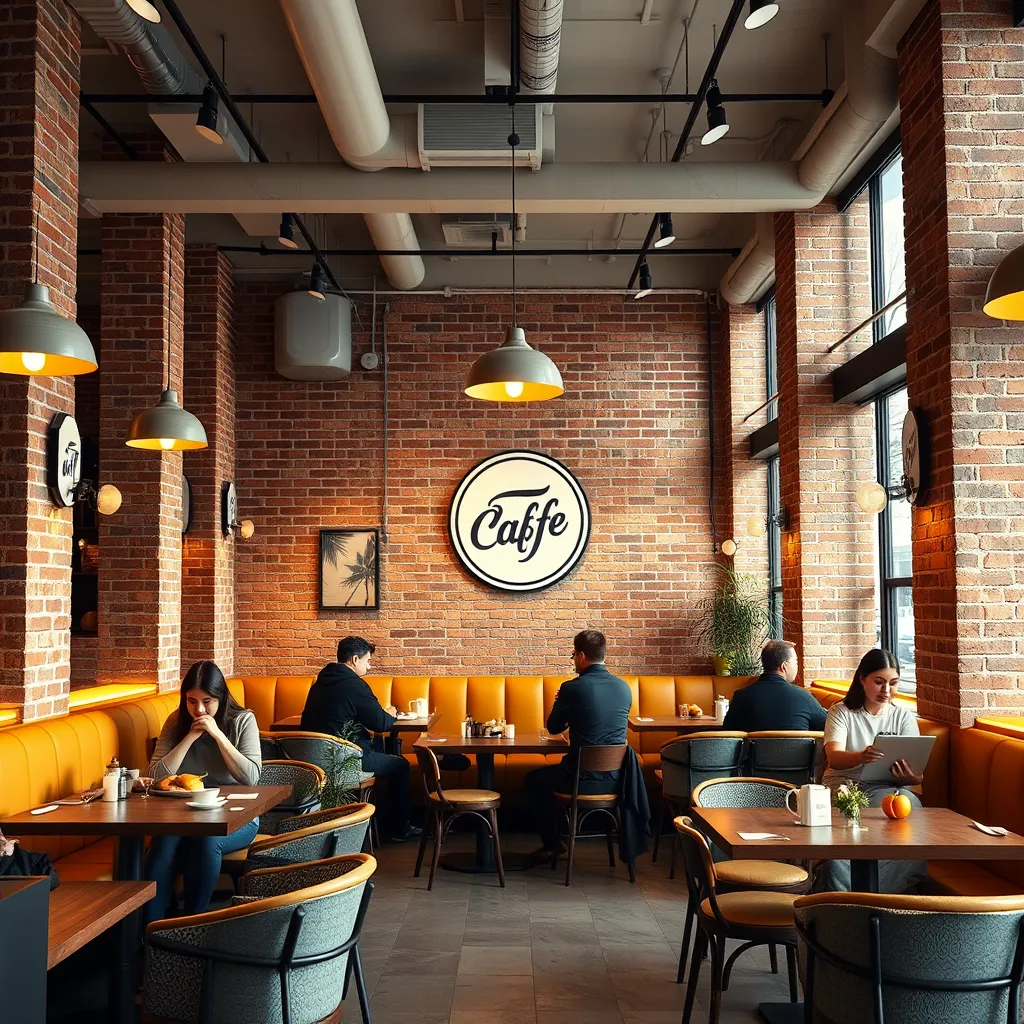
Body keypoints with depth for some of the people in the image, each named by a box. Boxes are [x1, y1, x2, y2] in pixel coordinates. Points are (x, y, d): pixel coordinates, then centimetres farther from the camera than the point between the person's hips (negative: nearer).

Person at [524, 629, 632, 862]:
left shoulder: (572, 687, -13)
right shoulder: (624, 687, 2)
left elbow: (553, 727, 2)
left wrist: (558, 703, 22)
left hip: (583, 780, -6)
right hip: (615, 779, 6)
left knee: (534, 779, 24)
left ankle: (550, 845, 27)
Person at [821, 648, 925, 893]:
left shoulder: (903, 716, 12)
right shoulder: (841, 713, 5)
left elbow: (918, 773, 4)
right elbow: (834, 758, -15)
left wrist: (911, 777, -24)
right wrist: (861, 757, -40)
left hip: (888, 788, 2)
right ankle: (845, 896, -26)